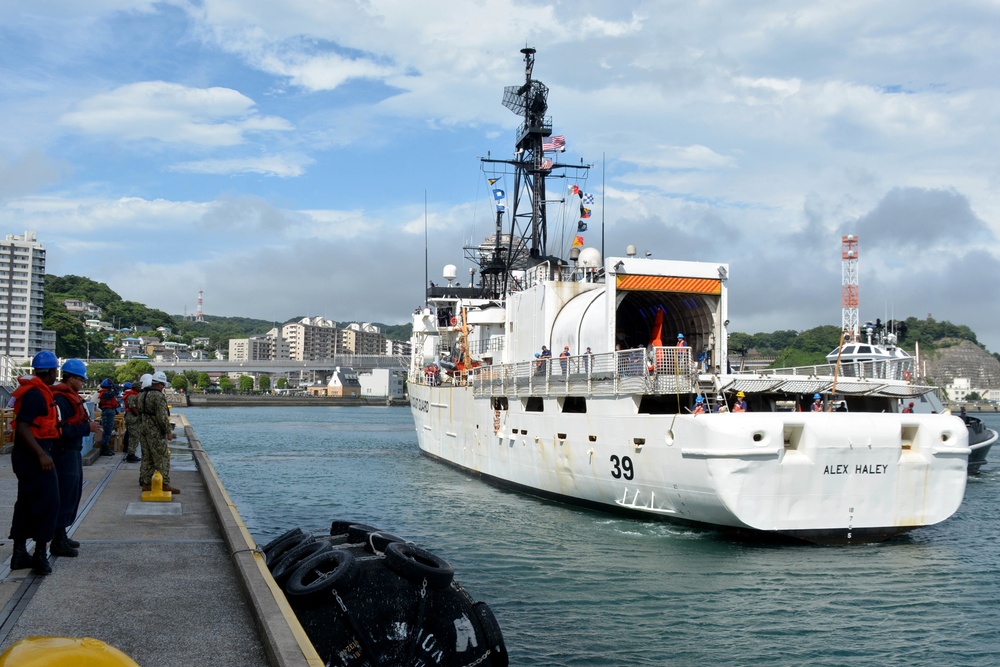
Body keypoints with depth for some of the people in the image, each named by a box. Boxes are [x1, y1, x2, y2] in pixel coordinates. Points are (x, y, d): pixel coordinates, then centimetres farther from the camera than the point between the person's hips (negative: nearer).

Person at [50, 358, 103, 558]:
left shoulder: (71, 397, 15)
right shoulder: (60, 399, -18)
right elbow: (60, 430, -26)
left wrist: (88, 426, 5)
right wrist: (86, 428, -23)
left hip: (73, 452, 11)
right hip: (64, 453, -11)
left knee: (73, 494, 18)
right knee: (65, 496, -7)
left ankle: (61, 536, 29)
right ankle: (58, 543, -1)